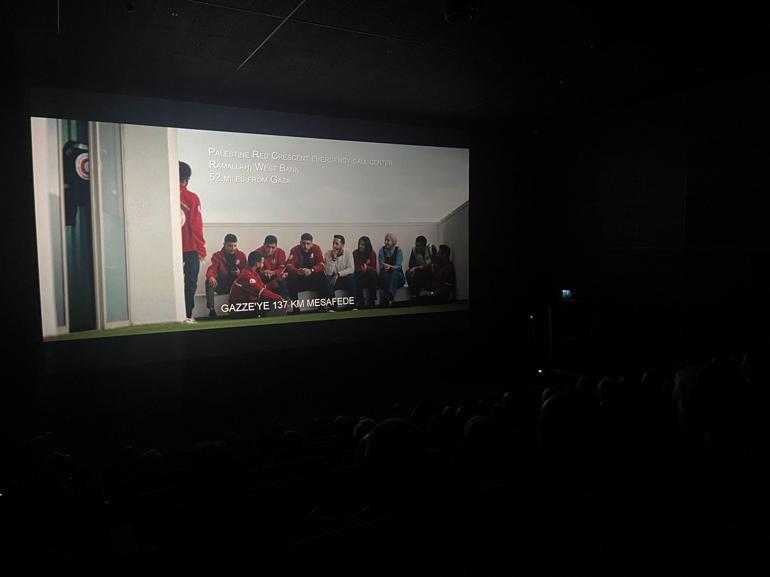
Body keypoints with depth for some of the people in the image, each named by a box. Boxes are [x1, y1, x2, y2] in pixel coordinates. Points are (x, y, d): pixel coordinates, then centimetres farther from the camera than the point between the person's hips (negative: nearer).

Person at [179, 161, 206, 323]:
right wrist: (202, 249, -1)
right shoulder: (192, 198, -7)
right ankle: (187, 315, 3)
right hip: (190, 249, -3)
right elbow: (197, 226, -9)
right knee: (190, 283, 4)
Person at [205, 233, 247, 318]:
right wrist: (211, 277, -40)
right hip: (221, 285, 0)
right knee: (209, 282, -30)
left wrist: (240, 272, -20)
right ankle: (211, 309, -31)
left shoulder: (241, 255, 5)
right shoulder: (217, 256, 0)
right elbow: (212, 269, -15)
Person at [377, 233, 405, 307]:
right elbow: (381, 265, -2)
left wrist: (390, 267, -31)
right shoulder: (382, 250, 5)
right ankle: (388, 299, -47)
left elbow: (398, 266, -10)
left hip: (397, 274, -1)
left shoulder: (399, 251, 0)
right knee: (385, 274, -33)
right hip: (385, 276, 1)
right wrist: (384, 266, -27)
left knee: (394, 273, -35)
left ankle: (387, 298, -52)